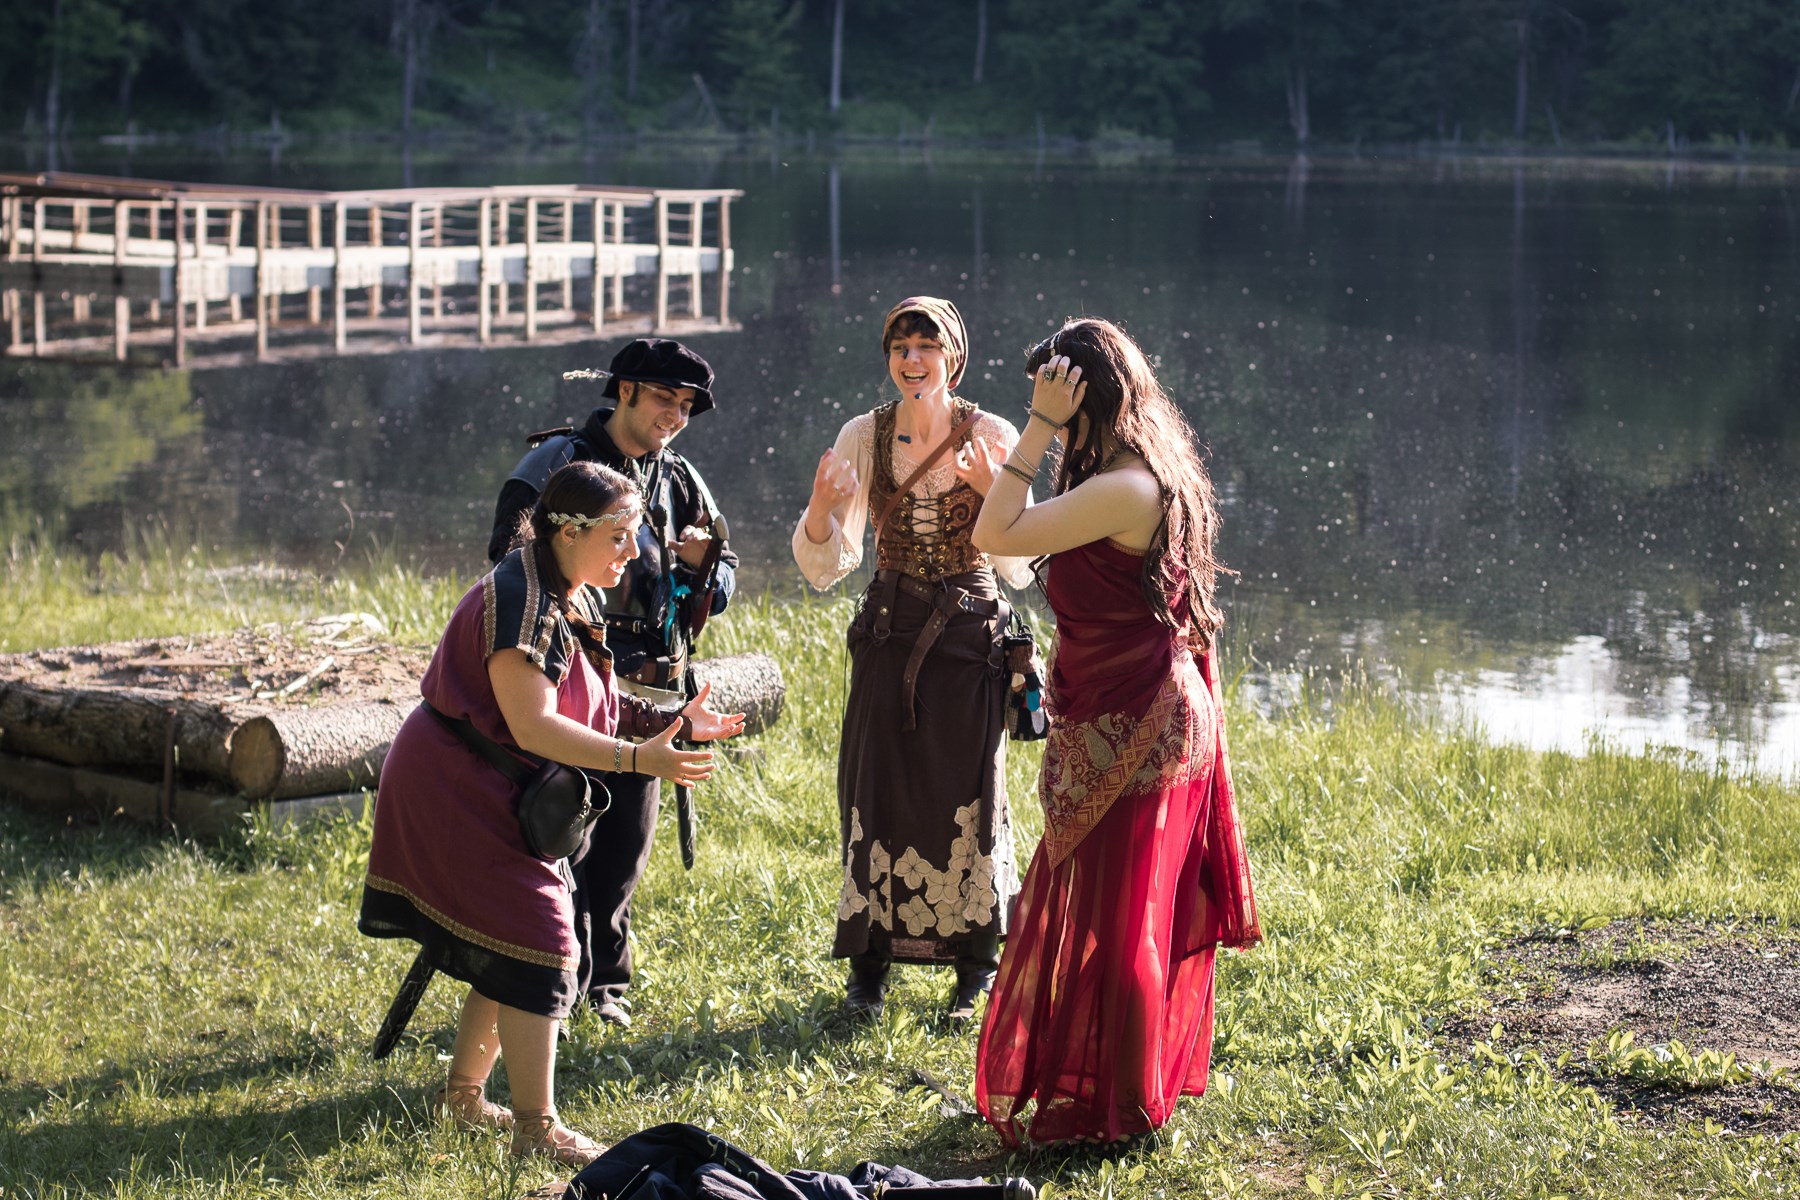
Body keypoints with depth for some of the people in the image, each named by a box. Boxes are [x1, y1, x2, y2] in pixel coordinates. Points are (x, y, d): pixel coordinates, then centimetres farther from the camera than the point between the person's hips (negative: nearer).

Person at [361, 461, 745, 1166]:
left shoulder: (570, 600, 9)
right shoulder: (522, 601, -23)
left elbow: (589, 707, 16)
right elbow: (532, 725, -30)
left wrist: (670, 723, 3)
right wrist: (638, 759, -34)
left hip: (494, 801, 10)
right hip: (460, 795, -10)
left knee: (510, 947, 16)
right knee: (533, 946, -12)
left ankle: (463, 1093, 30)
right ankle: (536, 1128, -9)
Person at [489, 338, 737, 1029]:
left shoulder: (681, 483, 15)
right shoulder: (558, 462, -1)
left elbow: (723, 587, 17)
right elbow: (513, 558, -5)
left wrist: (702, 563, -5)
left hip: (651, 688, 5)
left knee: (627, 844, 8)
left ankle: (605, 984, 19)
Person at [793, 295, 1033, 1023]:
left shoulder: (992, 438, -6)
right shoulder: (863, 437, 0)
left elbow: (1018, 567, -10)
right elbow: (826, 567, -1)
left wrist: (999, 493, -28)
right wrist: (820, 509, -22)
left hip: (969, 636, -2)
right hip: (890, 635, 2)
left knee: (968, 798, 2)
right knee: (877, 793, 2)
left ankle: (976, 973, 15)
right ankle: (869, 969, 13)